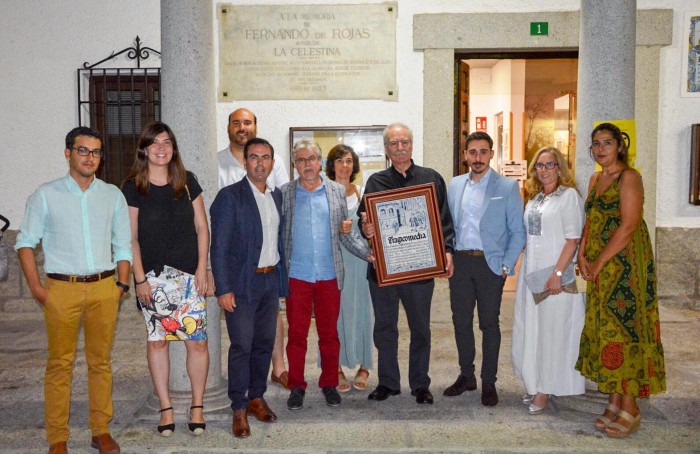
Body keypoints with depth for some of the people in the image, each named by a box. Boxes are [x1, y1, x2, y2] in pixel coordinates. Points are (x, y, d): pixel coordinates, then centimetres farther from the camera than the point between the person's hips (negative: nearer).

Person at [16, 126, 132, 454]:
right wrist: (36, 287, -4)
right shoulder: (46, 195, 3)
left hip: (103, 288, 2)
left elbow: (123, 245, 12)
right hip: (61, 289, -2)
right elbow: (26, 242, 3)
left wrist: (122, 285, 4)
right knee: (60, 364, 2)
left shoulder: (113, 195, 9)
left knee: (100, 362, 8)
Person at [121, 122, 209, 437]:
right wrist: (139, 279, -7)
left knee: (198, 341, -1)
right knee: (157, 341, 6)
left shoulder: (187, 181, 6)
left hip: (189, 275, 1)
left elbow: (201, 227, 6)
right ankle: (166, 408, 19)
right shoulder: (133, 187, 0)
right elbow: (131, 238, -1)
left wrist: (202, 268, -1)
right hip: (152, 277, -1)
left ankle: (197, 406, 14)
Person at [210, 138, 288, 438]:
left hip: (271, 281, 6)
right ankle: (239, 409, 14)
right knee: (241, 347, 0)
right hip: (242, 283, -5)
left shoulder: (277, 196, 11)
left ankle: (257, 398, 29)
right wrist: (223, 288, -15)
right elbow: (219, 247, -10)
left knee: (265, 343, 13)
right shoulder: (229, 196, -7)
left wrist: (282, 279, 8)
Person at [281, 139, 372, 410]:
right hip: (297, 275, -1)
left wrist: (369, 252, -4)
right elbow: (278, 234, 2)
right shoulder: (284, 193, 3)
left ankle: (329, 384, 24)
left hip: (330, 275, 1)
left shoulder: (337, 191, 7)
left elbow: (345, 233, 8)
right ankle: (297, 387, 18)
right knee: (296, 334, 5)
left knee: (329, 334, 10)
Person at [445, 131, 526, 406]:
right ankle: (466, 376, 26)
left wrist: (507, 266, -9)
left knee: (489, 323, 4)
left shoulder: (508, 187, -2)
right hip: (459, 262, 4)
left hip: (490, 264, -3)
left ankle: (488, 382, 17)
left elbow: (517, 231, -3)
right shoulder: (454, 185, 9)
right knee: (461, 321, 10)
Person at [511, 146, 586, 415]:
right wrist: (524, 269, 9)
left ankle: (546, 390, 10)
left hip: (554, 272, -7)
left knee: (552, 329, 0)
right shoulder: (534, 198, 14)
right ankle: (535, 384, 25)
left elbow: (573, 239, -14)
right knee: (531, 328, 12)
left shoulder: (569, 196, -8)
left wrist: (558, 273, -21)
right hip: (531, 271, 7)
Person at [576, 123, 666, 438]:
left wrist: (599, 262, -15)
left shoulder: (629, 177, -9)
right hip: (598, 268, 8)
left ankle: (630, 410, 6)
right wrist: (582, 256, -1)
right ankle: (615, 402, 19)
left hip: (625, 265, -8)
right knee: (605, 330, 9)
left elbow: (628, 226, -17)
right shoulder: (595, 180, 15)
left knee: (624, 330, -4)